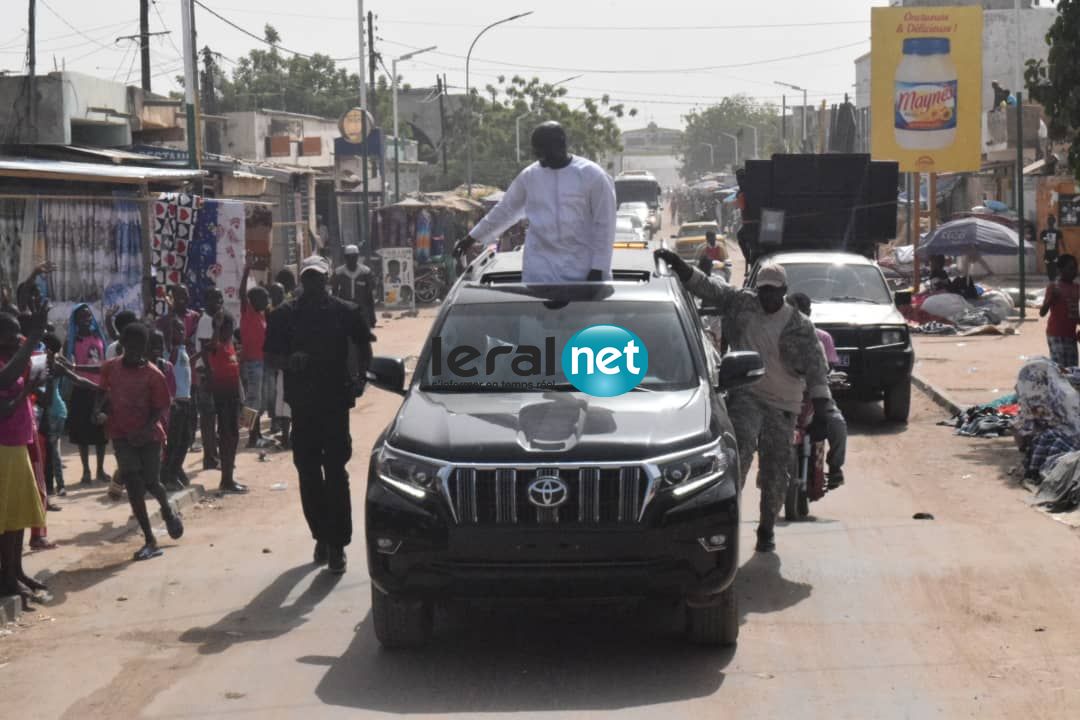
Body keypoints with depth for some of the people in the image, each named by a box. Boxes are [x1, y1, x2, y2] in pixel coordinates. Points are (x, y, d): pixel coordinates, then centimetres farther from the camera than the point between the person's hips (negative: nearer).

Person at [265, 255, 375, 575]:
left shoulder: (346, 313, 2)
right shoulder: (285, 315, 4)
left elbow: (363, 346, 15)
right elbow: (270, 356, 8)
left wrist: (360, 377, -1)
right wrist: (289, 361, -13)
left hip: (335, 401, -2)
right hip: (301, 404, 2)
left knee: (336, 472, -6)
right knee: (308, 474, 8)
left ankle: (336, 542, -4)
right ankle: (322, 536, 21)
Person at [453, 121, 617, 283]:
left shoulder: (592, 175, -6)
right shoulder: (529, 175, 7)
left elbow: (604, 225, -5)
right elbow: (505, 210, 18)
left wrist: (598, 269, -9)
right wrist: (471, 238, 22)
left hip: (583, 270, -3)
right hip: (539, 271, 3)